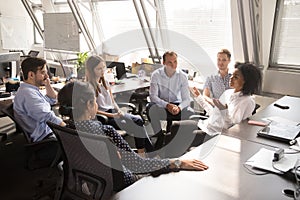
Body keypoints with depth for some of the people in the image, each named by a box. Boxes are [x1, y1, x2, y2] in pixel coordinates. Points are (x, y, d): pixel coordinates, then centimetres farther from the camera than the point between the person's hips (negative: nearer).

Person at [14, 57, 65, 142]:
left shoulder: (31, 90, 12)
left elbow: (52, 100, 25)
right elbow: (49, 118, -27)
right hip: (44, 137, -10)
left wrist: (47, 84, 11)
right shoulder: (28, 93, -21)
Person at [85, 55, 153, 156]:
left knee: (138, 120, -19)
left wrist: (119, 111, -1)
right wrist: (112, 115, -17)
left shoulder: (105, 82, 14)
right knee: (135, 125, -23)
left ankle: (142, 153, -19)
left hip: (114, 112, 7)